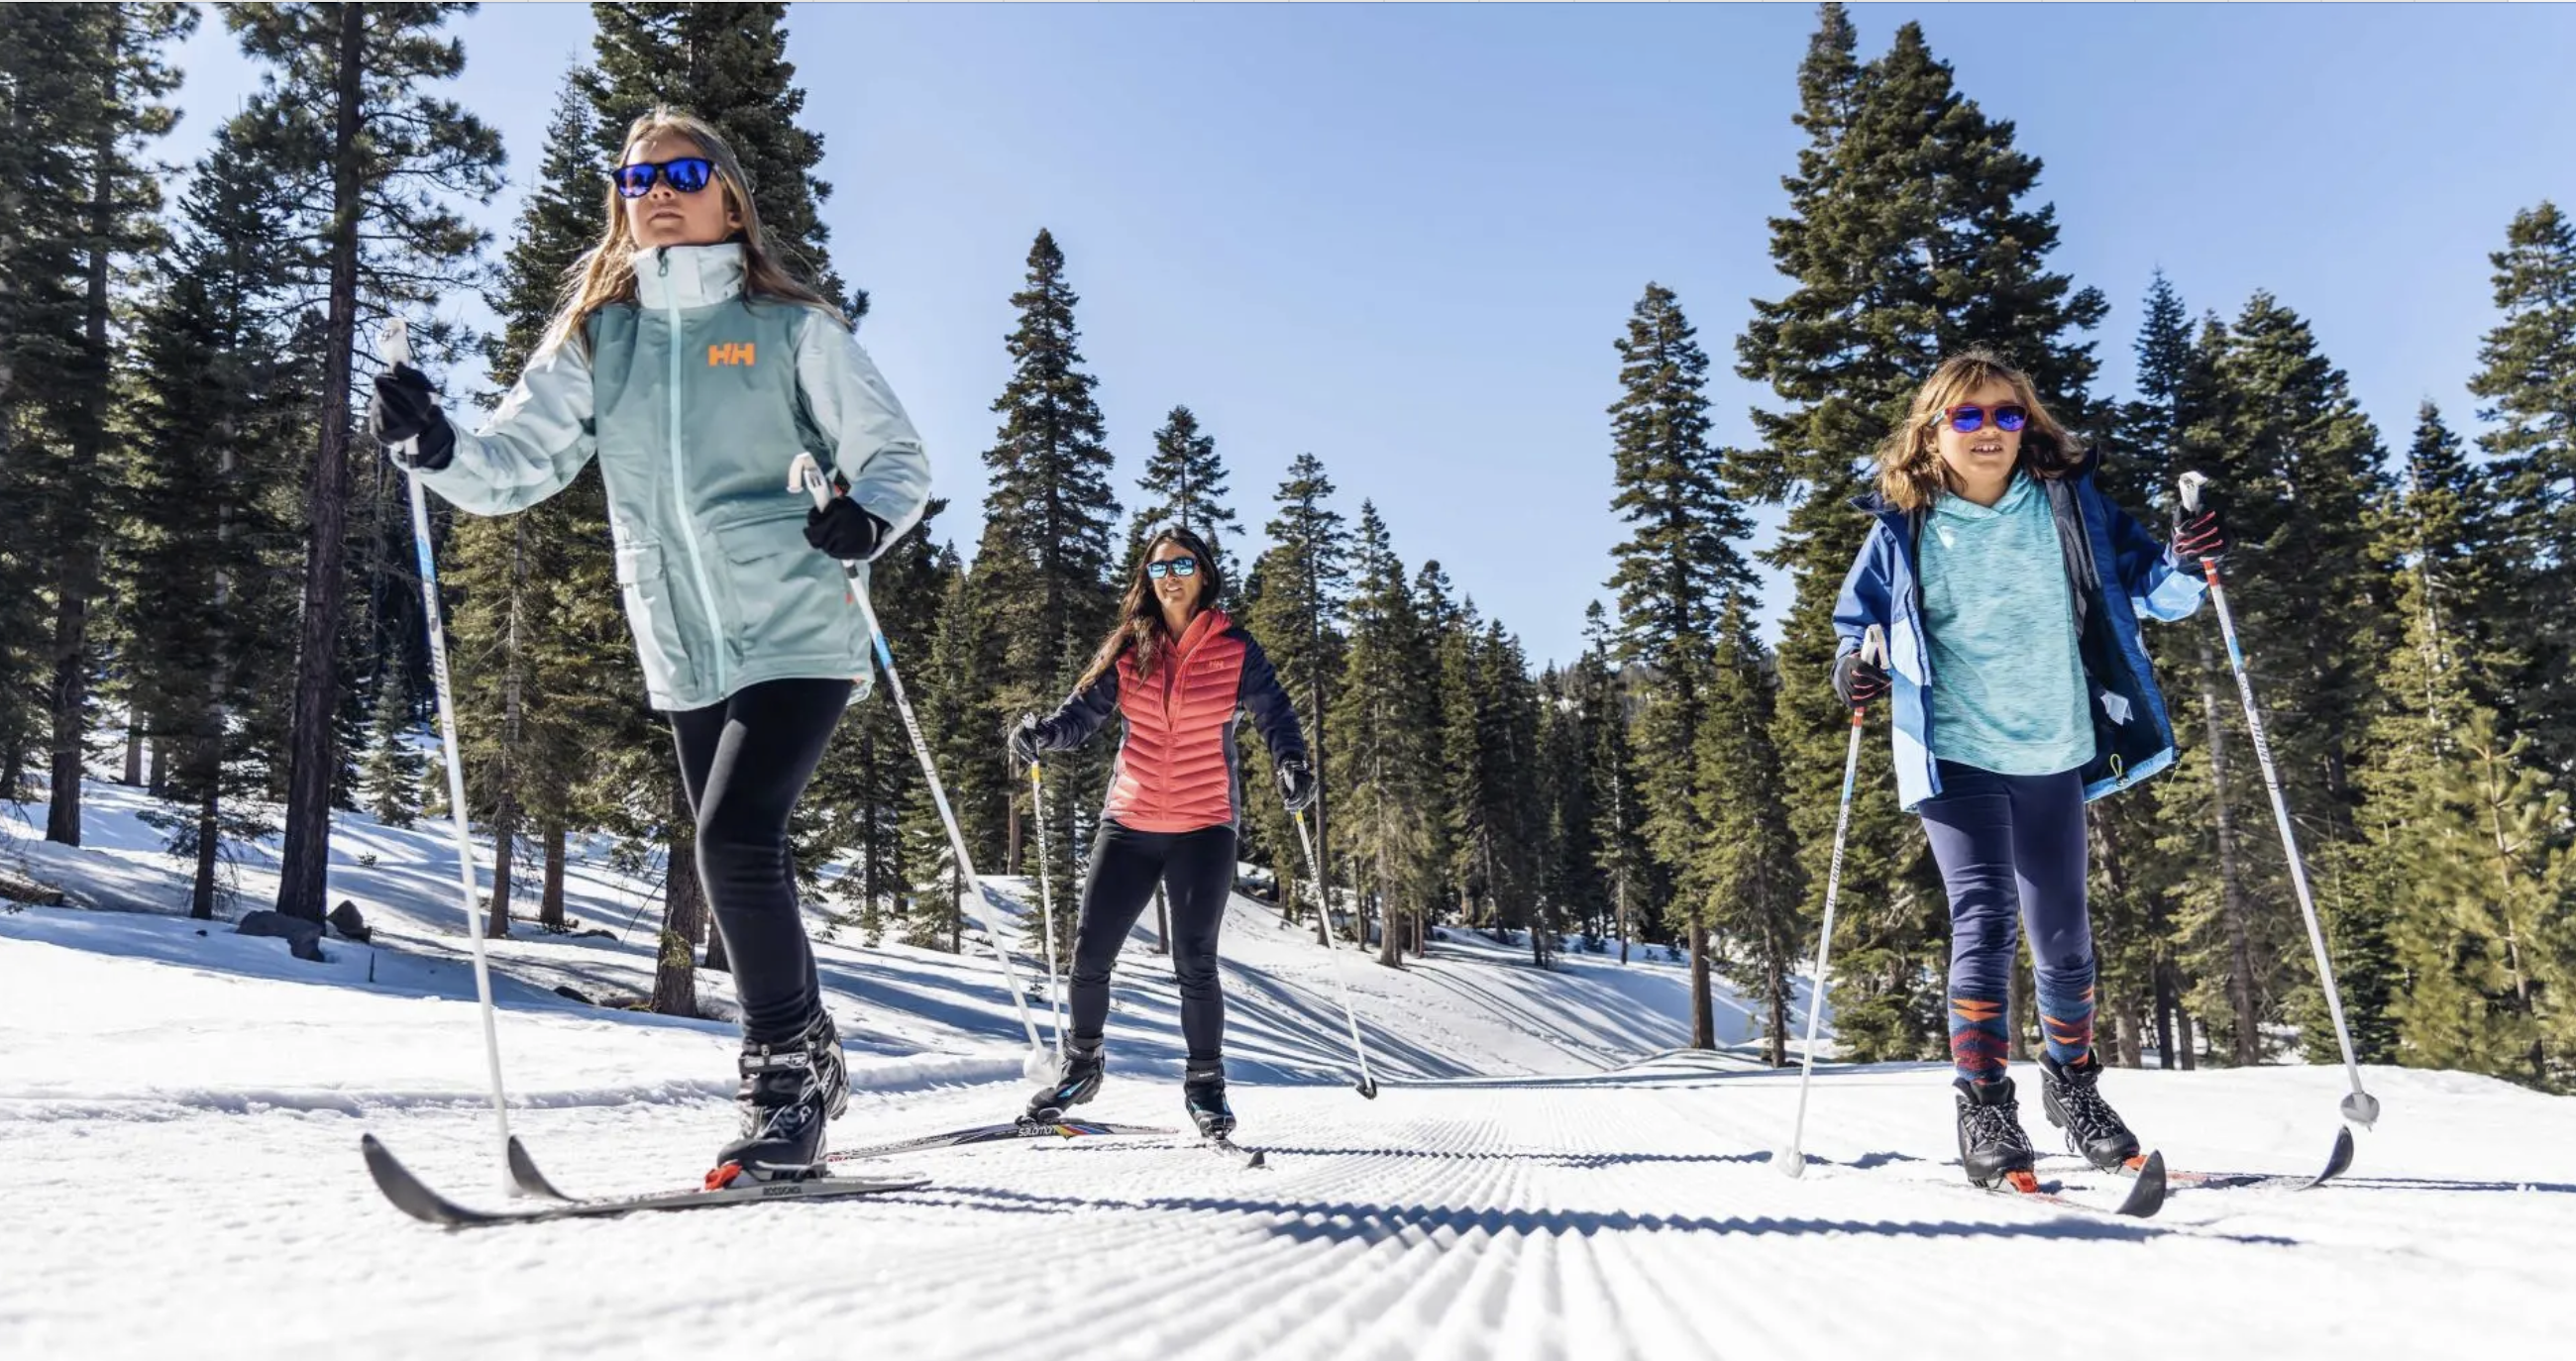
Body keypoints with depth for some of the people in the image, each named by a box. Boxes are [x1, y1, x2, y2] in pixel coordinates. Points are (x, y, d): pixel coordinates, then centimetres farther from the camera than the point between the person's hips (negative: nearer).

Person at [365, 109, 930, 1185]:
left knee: (734, 844, -19)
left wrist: (868, 516, -23)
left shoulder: (791, 329, 1)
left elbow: (895, 455, -1)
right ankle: (808, 1068, 29)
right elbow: (514, 464, 2)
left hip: (797, 639, -5)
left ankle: (787, 1081, -4)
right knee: (741, 866, 12)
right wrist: (433, 446, -19)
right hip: (683, 656, 5)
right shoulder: (594, 341, 11)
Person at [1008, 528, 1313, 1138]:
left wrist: (1291, 764, -20)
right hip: (1130, 821, 3)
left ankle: (1206, 1083, 14)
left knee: (1194, 962, -6)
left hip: (1204, 828, -2)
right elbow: (1083, 711, 1)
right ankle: (1081, 1064, 26)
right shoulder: (1127, 650, 5)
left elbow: (1274, 714, 0)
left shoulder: (1235, 650, 0)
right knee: (1089, 952, 3)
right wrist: (1043, 733, -19)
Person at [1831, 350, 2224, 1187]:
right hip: (1956, 755, -2)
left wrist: (2184, 568, -12)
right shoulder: (1905, 528, -1)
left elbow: (2142, 583, 9)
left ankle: (2072, 1080, 33)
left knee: (2062, 936, 11)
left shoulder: (2069, 505, 3)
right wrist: (1854, 665, -8)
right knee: (1984, 919, -14)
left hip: (2053, 755, 3)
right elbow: (1859, 614, 12)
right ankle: (1983, 1104, -4)